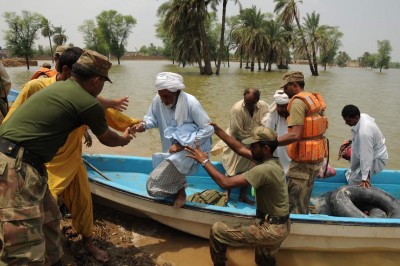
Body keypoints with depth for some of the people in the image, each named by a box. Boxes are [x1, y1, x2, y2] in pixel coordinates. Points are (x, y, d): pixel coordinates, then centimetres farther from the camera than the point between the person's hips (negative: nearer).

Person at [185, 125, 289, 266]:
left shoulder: (264, 169, -28)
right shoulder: (269, 160, 1)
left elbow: (225, 183, -30)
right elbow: (240, 149, 8)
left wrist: (204, 161, -20)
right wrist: (217, 130, 6)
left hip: (270, 229, -9)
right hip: (279, 227, 9)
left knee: (217, 230, 0)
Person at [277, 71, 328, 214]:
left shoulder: (298, 101, -17)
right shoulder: (315, 98, 12)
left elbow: (295, 135, -27)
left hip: (303, 160, -10)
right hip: (317, 157, 10)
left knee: (294, 207, -1)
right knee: (303, 201, 22)